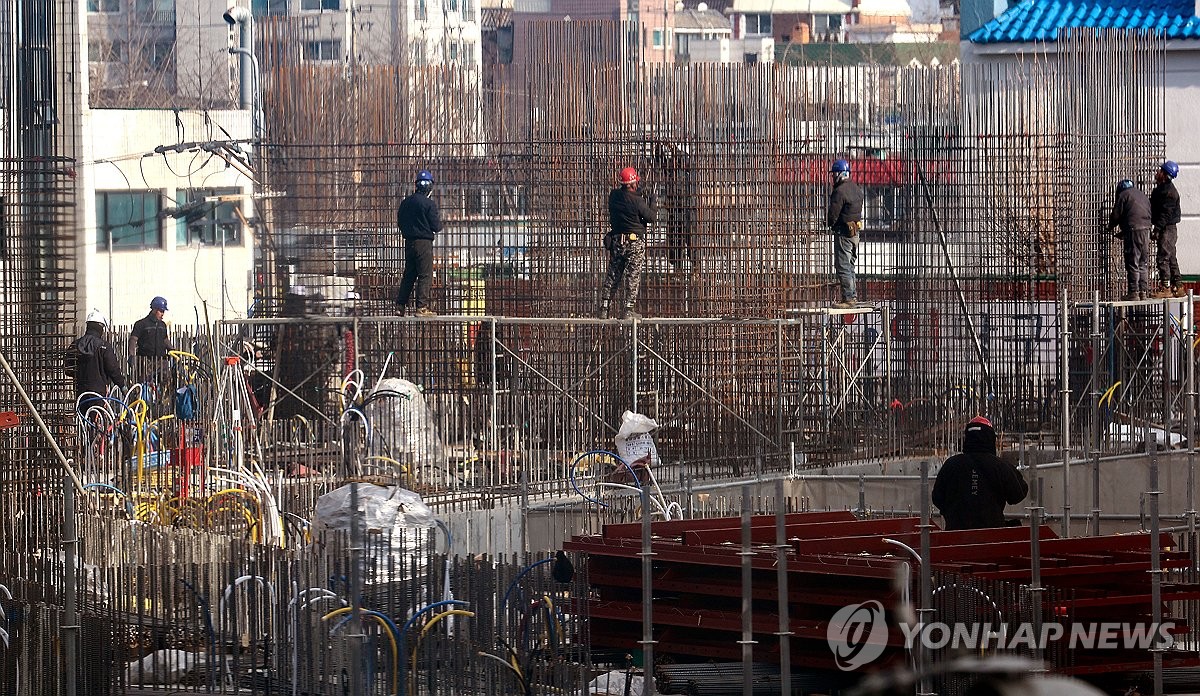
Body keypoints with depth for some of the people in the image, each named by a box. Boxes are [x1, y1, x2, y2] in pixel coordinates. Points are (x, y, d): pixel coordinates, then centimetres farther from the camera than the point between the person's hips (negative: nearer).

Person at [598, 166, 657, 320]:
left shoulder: (613, 196, 0)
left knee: (612, 276, 11)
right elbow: (652, 218, -7)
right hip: (635, 242, -5)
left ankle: (604, 309, 9)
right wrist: (651, 203, 11)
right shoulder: (636, 200, -15)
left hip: (616, 241, 5)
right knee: (633, 277, 0)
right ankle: (628, 310, -3)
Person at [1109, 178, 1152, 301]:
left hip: (1133, 230, -7)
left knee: (1133, 264, -5)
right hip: (1146, 229, 7)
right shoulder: (1142, 195, 22)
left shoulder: (1124, 195, 0)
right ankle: (1143, 291, 12)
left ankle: (1133, 292, -6)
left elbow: (1116, 215, -3)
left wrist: (1110, 227, 20)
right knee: (1143, 263, 12)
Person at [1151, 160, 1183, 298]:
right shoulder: (1161, 188, 15)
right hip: (1167, 229, 10)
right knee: (1171, 259, 13)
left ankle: (1165, 288, -11)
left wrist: (1157, 229, -24)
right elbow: (1154, 209, 21)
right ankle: (1177, 288, 18)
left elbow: (1166, 213, -22)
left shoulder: (1169, 191, -16)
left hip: (1167, 228, -10)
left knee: (1163, 258, -11)